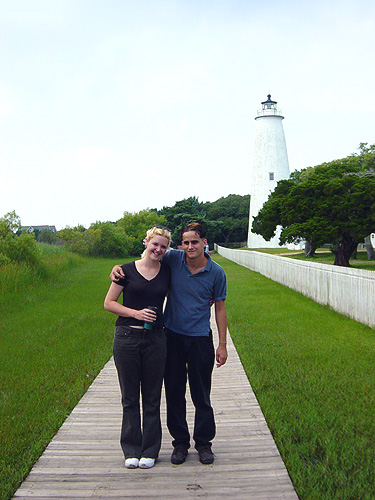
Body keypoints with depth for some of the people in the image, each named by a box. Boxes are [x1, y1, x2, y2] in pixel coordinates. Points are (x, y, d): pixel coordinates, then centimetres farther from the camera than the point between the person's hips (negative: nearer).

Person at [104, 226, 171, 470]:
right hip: (127, 337, -1)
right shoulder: (128, 270, -1)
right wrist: (135, 313, -12)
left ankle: (149, 451, 22)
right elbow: (109, 303, 0)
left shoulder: (167, 271, 5)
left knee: (152, 397, 8)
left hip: (155, 338, 1)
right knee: (130, 397, 8)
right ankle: (131, 450, 23)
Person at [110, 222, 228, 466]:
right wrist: (118, 267, -9)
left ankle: (204, 443, 26)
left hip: (200, 339, -1)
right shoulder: (173, 259, -5)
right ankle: (180, 442, 26)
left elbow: (220, 308, 2)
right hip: (172, 336, 2)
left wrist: (222, 344, 0)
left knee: (201, 395, 8)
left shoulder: (216, 272, -5)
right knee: (174, 392, 10)